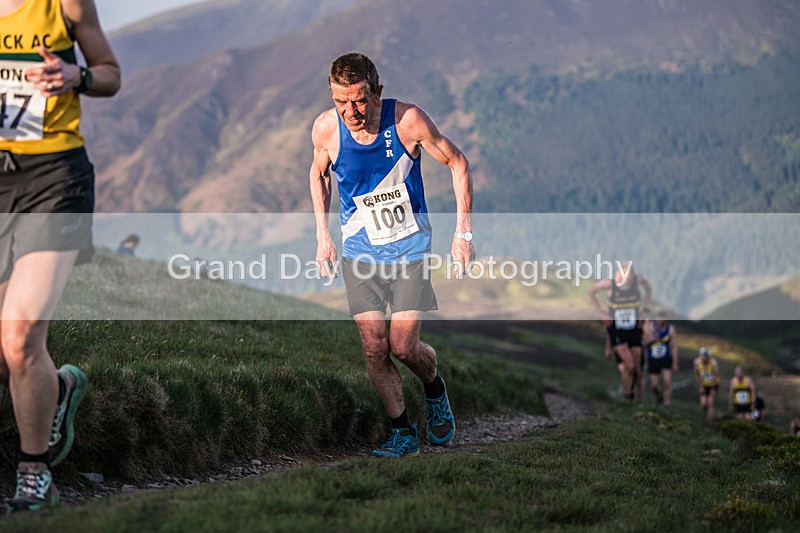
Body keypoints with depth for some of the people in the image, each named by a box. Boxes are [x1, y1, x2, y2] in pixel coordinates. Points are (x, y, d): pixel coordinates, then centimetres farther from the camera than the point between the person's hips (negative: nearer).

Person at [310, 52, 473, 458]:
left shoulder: (407, 120, -20)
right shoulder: (325, 129, -12)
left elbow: (457, 163, -6)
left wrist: (463, 233, -7)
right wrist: (322, 234, 7)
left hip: (409, 245, -2)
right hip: (359, 249, 2)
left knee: (403, 346, -7)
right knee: (374, 348, -4)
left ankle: (435, 390, 26)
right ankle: (403, 432, 13)